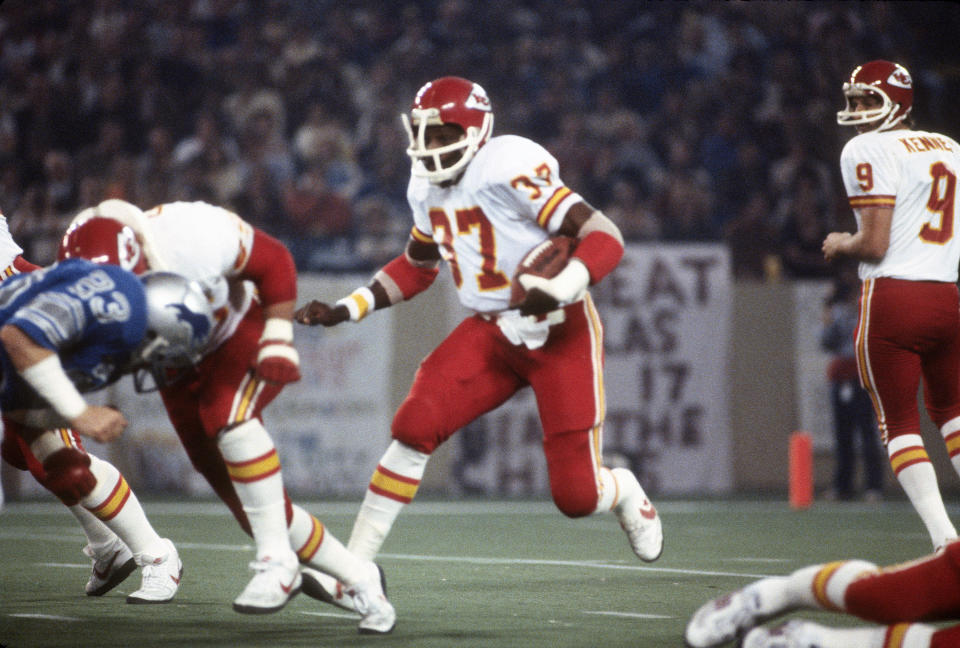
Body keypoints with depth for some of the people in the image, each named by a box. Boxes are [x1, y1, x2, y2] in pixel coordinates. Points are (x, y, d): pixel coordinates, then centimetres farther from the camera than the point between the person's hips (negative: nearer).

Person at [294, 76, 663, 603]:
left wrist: (562, 288, -40)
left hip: (560, 332, -6)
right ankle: (355, 561, -8)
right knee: (415, 425, -16)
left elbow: (605, 238, -23)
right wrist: (345, 310, 12)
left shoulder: (511, 169, -22)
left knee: (575, 496, -5)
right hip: (492, 331, 6)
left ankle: (623, 491, 33)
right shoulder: (427, 188, 3)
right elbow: (416, 266, 22)